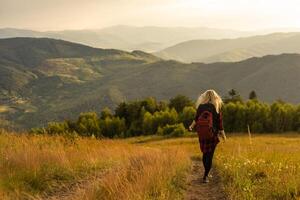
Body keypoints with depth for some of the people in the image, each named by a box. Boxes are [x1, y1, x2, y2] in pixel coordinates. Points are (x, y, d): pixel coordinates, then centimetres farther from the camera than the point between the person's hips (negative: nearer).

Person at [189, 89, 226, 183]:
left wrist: (191, 126, 20)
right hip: (213, 134, -2)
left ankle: (207, 173, 33)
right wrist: (223, 134, 8)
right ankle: (205, 176, -2)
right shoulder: (217, 108, -4)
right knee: (210, 155, 4)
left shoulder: (200, 106, -1)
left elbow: (196, 119, 1)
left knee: (205, 153, 20)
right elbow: (220, 122, -2)